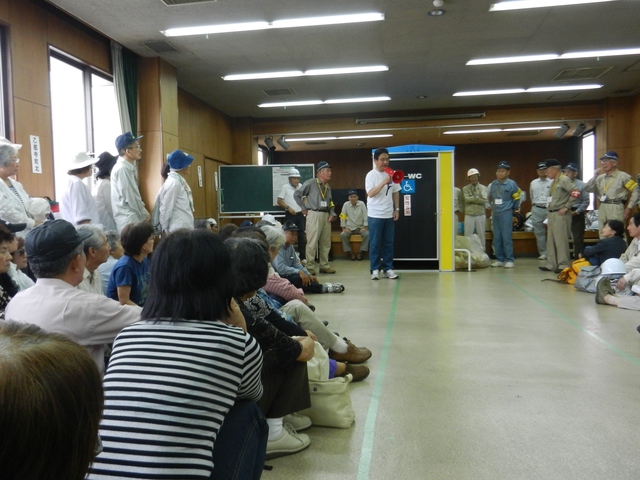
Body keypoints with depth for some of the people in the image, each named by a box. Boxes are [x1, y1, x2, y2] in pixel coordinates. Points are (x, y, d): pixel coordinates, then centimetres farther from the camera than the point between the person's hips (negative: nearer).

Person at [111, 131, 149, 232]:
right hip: (128, 219, -9)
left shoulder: (128, 168, 12)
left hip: (132, 216, 9)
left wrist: (143, 210, 8)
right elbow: (129, 197, -18)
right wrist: (144, 214, -8)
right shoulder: (122, 169, -16)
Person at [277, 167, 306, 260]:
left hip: (300, 215, 4)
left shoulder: (301, 187, 10)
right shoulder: (285, 187, -3)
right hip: (290, 215, -4)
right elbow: (279, 201, -6)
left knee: (302, 236, 6)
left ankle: (302, 257, 14)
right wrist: (288, 208, -16)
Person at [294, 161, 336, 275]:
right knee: (312, 242, -6)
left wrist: (332, 214, 4)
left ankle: (324, 266, 20)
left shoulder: (328, 187, 15)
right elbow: (296, 194, -3)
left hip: (326, 215, 7)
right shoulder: (310, 183, -6)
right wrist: (304, 208, -3)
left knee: (326, 242, 10)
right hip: (314, 214, -7)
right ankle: (310, 267, 1)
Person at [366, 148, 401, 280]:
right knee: (375, 243, 1)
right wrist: (384, 182, -25)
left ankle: (388, 269, 15)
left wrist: (397, 209, 7)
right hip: (375, 215, -4)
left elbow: (396, 193, 13)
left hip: (389, 214, 4)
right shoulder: (371, 175, -7)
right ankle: (375, 269, 7)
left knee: (389, 243, 7)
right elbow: (370, 194, -18)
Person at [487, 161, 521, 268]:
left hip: (506, 214, -5)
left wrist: (513, 209, 8)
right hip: (495, 214, 5)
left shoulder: (511, 184, -4)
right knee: (497, 238, 7)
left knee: (506, 237, -6)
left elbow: (517, 198, 5)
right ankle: (499, 259, 15)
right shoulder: (493, 184, 8)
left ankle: (510, 260, 0)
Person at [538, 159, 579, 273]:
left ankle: (563, 266, 1)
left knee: (561, 240, -5)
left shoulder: (564, 180, -10)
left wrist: (566, 207, -16)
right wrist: (549, 212, 15)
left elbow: (576, 193, -19)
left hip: (560, 215, -9)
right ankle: (551, 264, 18)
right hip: (552, 214, 9)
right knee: (551, 241, 11)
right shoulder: (554, 181, 16)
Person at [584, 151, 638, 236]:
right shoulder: (600, 177, 13)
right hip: (602, 208, 6)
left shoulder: (622, 176, -1)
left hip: (616, 208, -6)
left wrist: (629, 207, -7)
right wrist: (594, 176, 0)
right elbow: (587, 189, 8)